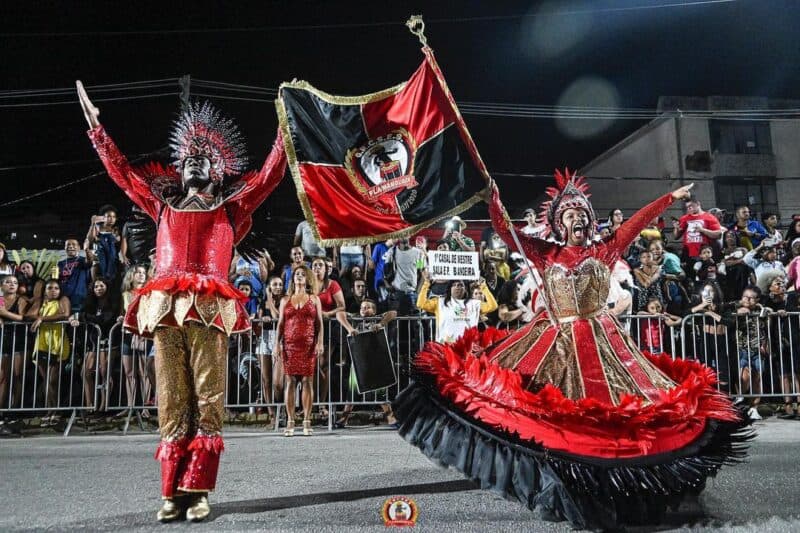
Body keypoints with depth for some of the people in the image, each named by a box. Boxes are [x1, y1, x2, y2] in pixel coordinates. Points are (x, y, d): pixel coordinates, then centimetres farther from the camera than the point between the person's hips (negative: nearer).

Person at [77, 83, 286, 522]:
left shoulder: (231, 207, 18)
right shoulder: (164, 205, 25)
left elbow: (270, 174, 15)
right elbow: (122, 171, 30)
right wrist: (96, 127, 31)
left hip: (209, 312, -2)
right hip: (165, 311, 3)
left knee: (207, 403, -4)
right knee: (172, 404, 1)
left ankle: (198, 491, 0)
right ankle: (173, 492, 6)